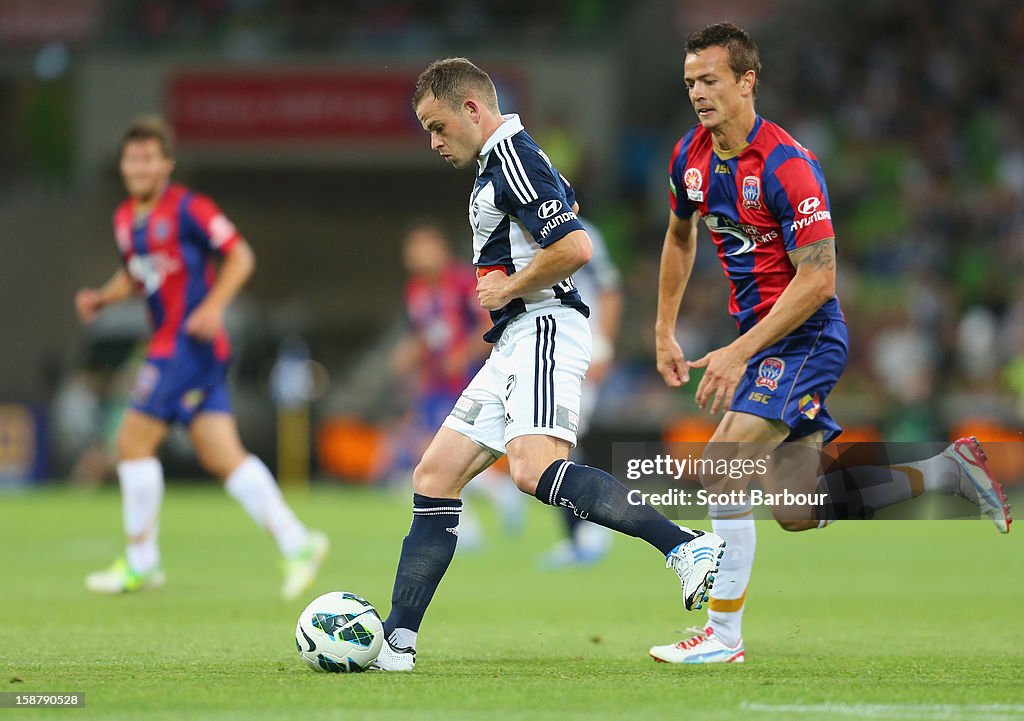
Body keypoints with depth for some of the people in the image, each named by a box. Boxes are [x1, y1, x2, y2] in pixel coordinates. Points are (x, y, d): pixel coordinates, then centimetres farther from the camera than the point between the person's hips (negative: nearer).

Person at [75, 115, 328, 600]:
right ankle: (296, 542, 2)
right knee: (222, 456, 3)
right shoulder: (125, 219, 14)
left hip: (190, 341, -8)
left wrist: (213, 305, -21)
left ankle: (141, 564, 1)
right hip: (169, 346, 8)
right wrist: (101, 298, 8)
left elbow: (240, 257, -8)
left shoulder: (187, 209, -10)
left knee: (134, 441, -7)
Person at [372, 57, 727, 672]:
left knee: (535, 470, -30)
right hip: (513, 346, 11)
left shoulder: (514, 160, -11)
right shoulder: (499, 165, 21)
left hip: (544, 331, -11)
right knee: (435, 478, 6)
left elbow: (576, 248, -22)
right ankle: (396, 642, 7)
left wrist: (507, 290, -9)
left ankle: (689, 548, -36)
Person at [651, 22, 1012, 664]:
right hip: (761, 333, 9)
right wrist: (665, 332, 18)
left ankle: (724, 635, -12)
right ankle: (949, 470, 24)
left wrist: (739, 353, -26)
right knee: (800, 512, 10)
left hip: (805, 337, -9)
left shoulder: (786, 164, -21)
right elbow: (680, 238, 22)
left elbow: (818, 279, -23)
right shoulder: (690, 156, 2)